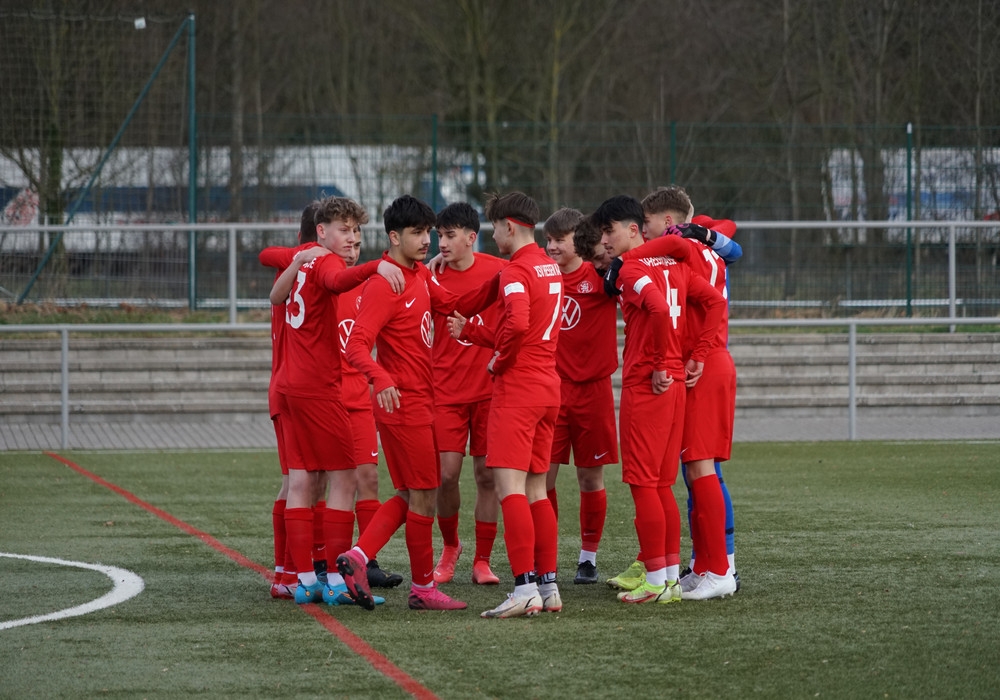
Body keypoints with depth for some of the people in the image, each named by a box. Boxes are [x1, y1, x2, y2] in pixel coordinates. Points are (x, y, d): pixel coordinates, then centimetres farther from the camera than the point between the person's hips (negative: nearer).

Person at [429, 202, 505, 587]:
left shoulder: (498, 270, -3)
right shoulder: (432, 277, 0)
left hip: (490, 387, 0)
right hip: (446, 390, 0)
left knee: (487, 474, 1)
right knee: (446, 473, -6)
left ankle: (482, 561, 10)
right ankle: (450, 546, 19)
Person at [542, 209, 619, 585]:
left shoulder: (601, 277, -4)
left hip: (592, 388, -2)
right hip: (549, 389, 2)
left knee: (591, 477, 4)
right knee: (542, 476, -4)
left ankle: (588, 557, 16)